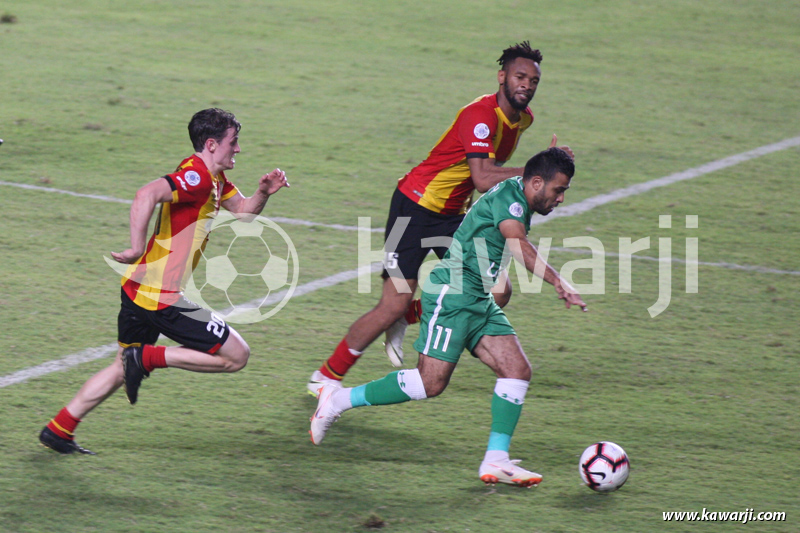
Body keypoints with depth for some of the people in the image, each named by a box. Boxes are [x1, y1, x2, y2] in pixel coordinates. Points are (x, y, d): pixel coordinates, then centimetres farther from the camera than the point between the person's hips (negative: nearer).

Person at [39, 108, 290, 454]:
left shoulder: (214, 179, 15)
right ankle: (147, 357, -6)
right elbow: (148, 194, -32)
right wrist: (137, 248, -33)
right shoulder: (196, 177, -17)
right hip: (162, 296, -10)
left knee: (124, 370, 22)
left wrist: (263, 193, 4)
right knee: (236, 356, -5)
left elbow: (243, 211, 24)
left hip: (139, 289, 10)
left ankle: (58, 430, 22)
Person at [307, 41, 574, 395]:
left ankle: (405, 319, 13)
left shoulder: (522, 119, 5)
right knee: (395, 303, -13)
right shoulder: (480, 114, -24)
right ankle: (326, 377, 3)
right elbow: (482, 178, -36)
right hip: (416, 204, -8)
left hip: (452, 213, 9)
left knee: (497, 292, -4)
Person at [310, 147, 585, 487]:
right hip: (452, 295, -10)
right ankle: (339, 400, 4)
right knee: (431, 383, -11)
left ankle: (495, 461, -4)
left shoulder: (521, 202, 13)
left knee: (517, 370, -3)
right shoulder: (507, 197, -17)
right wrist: (559, 283, -45)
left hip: (479, 301, 10)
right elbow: (520, 246, -36)